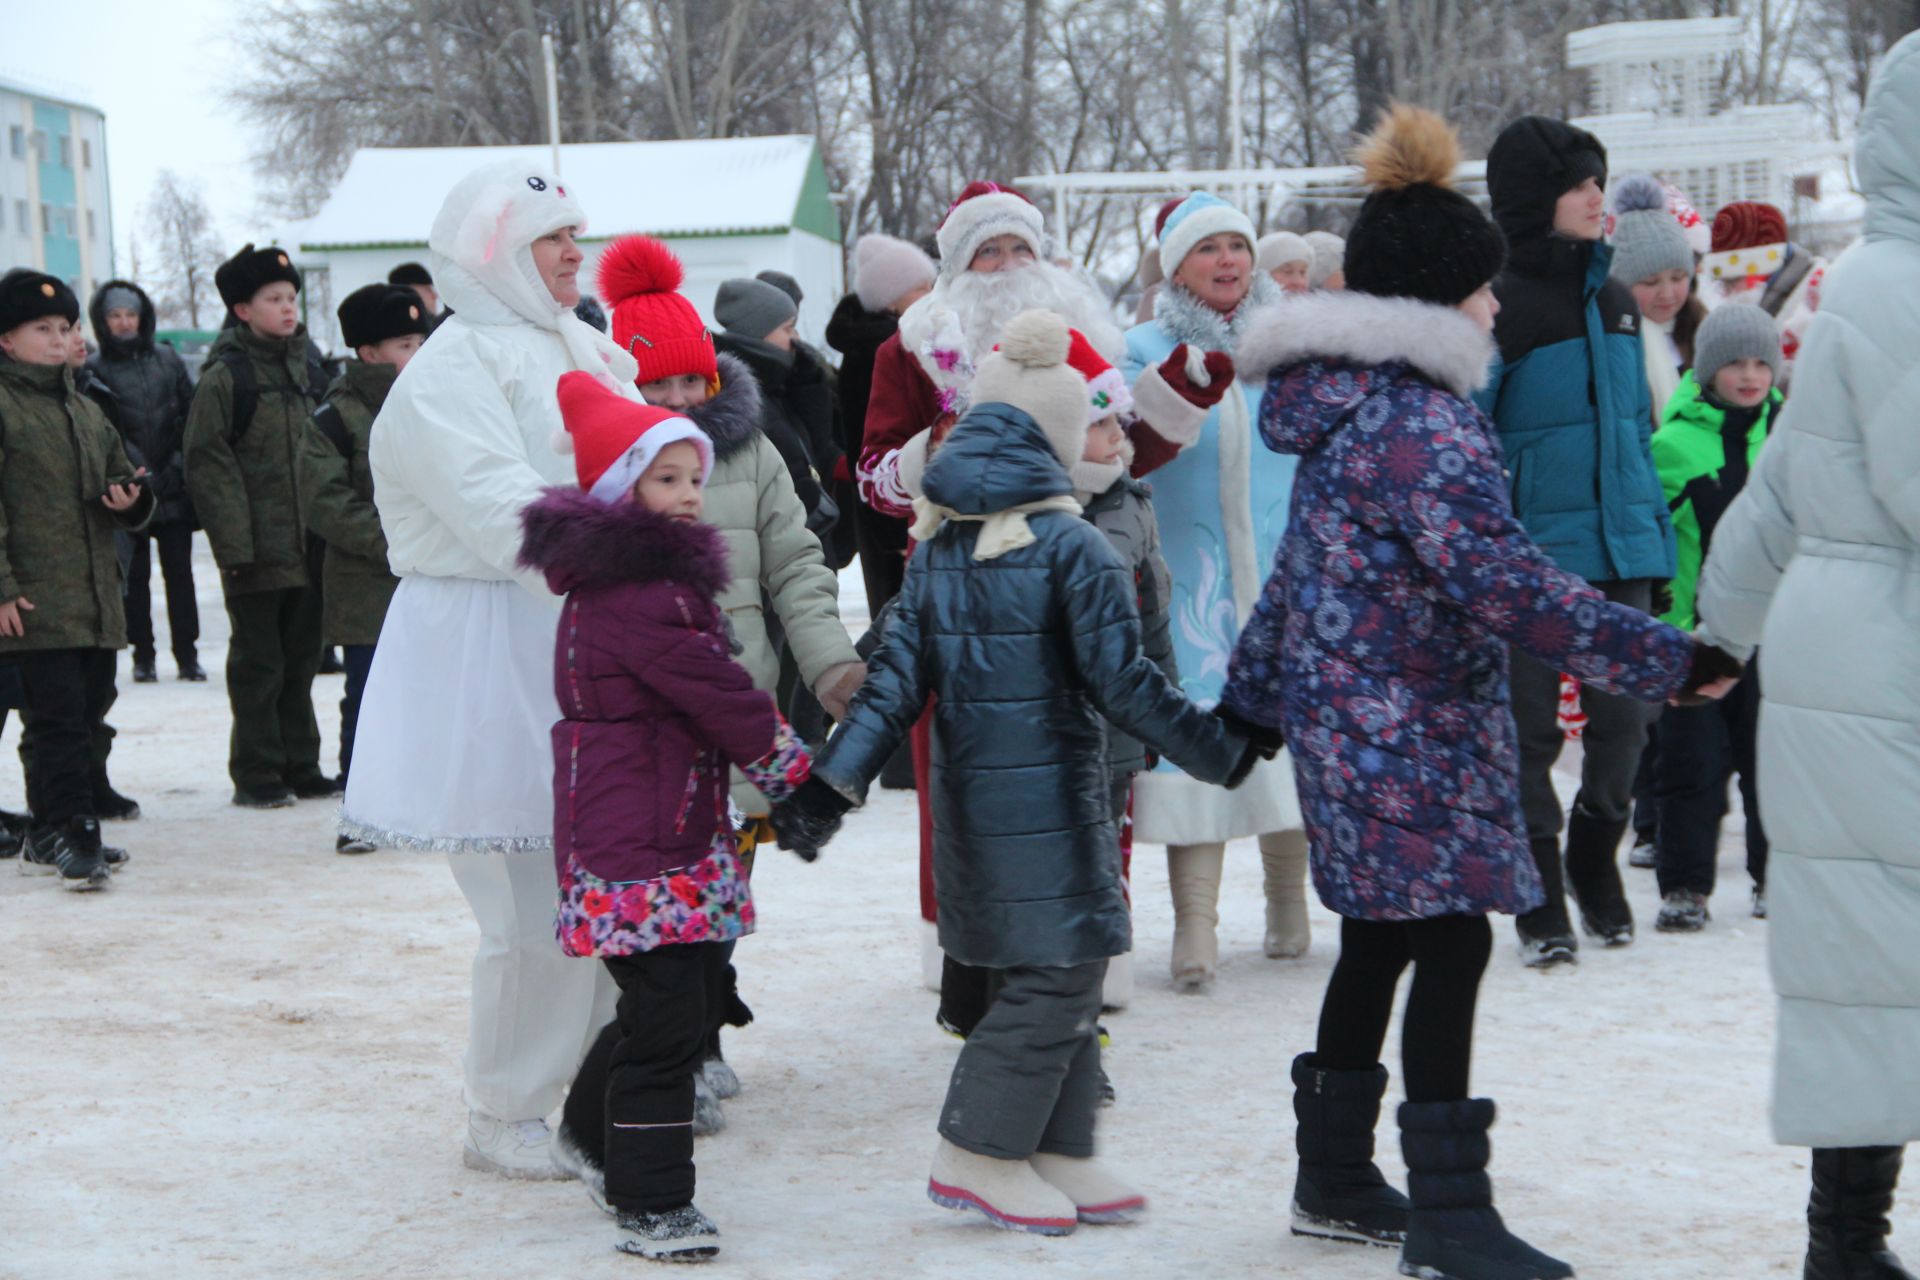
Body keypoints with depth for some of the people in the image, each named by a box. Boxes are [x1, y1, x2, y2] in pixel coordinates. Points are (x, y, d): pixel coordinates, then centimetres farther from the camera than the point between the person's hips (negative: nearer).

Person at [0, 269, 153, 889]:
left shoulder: (87, 412, 18)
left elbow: (124, 480, 27)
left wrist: (132, 500, 2)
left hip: (97, 599, 8)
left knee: (88, 715, 10)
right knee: (56, 717, -10)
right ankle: (69, 833, -5)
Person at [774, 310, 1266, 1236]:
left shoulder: (936, 548, 7)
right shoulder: (1073, 548, -12)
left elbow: (896, 677, 3)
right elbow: (1122, 686, -12)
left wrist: (833, 782, 4)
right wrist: (1225, 749, -3)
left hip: (970, 792, 7)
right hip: (1046, 794, -7)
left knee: (1062, 966, 15)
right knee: (1056, 969, 2)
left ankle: (1057, 1157, 20)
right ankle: (978, 1156, 6)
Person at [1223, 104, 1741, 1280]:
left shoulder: (1348, 400, 13)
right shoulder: (1423, 417, -18)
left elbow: (1315, 566, 21)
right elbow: (1498, 578, -27)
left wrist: (1254, 693, 28)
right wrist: (1669, 659, -27)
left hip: (1352, 713, 10)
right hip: (1408, 727, -10)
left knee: (1382, 940, 17)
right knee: (1450, 945, -7)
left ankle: (1336, 1178, 26)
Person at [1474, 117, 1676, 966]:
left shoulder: (1610, 298, 13)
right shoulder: (1498, 305, -9)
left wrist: (1656, 538, 15)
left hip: (1618, 546, 6)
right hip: (1531, 554, -6)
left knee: (1624, 719, 7)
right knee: (1530, 730, 2)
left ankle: (1594, 856, 29)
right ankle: (1540, 902, 14)